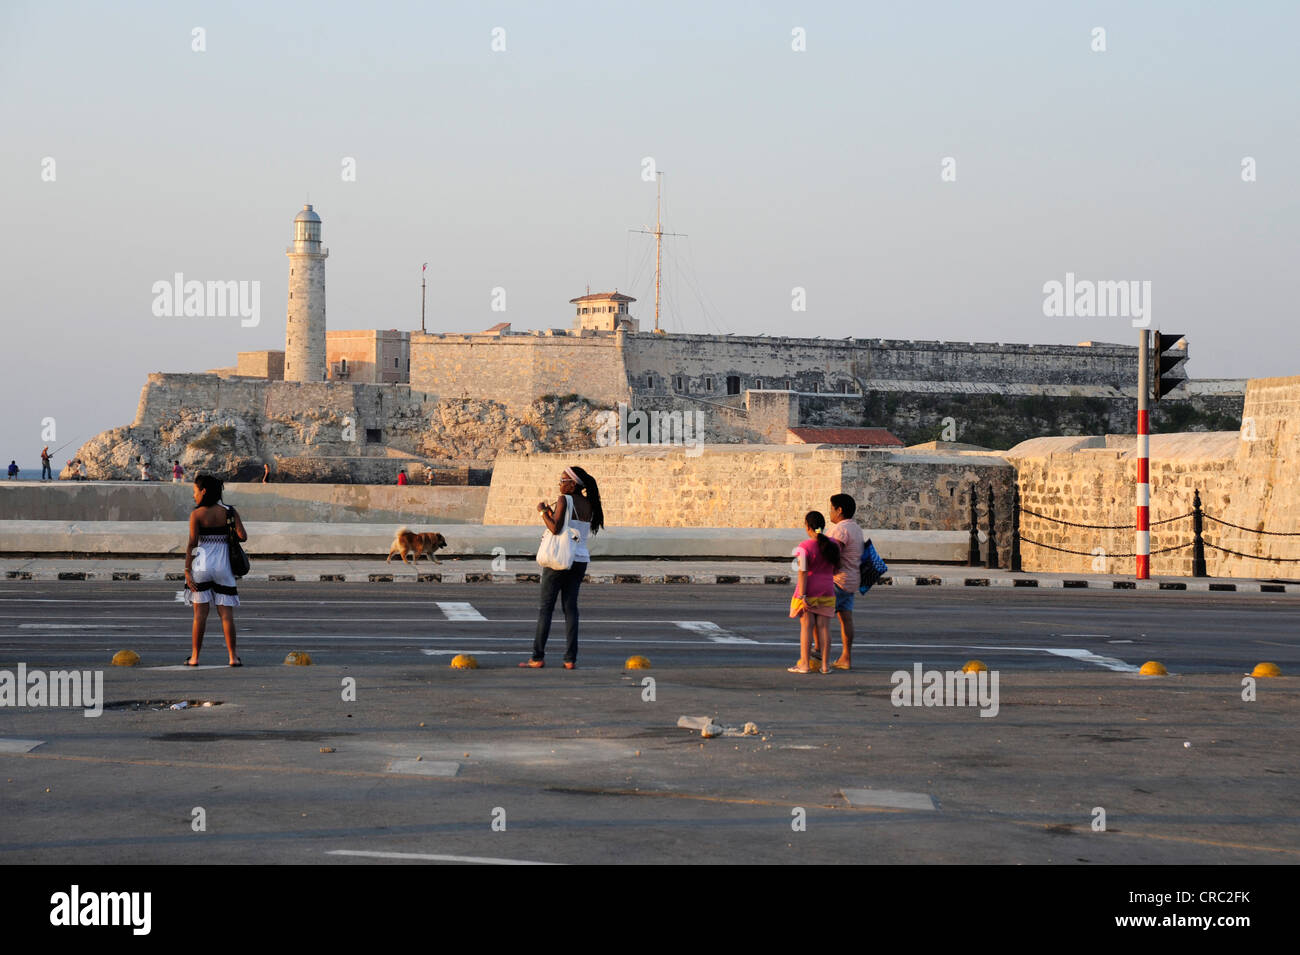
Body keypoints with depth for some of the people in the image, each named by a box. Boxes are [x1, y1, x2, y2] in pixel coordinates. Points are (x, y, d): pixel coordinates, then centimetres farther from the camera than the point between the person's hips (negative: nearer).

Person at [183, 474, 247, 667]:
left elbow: (191, 543, -9)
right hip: (223, 565, 2)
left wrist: (187, 570, -8)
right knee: (226, 613, 5)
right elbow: (243, 536, -6)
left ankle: (195, 657, 5)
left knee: (200, 613, 3)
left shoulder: (196, 514, -5)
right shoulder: (229, 512, 1)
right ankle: (233, 656, 2)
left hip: (201, 564, -2)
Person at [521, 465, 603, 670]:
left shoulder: (564, 500, -11)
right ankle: (570, 659, 1)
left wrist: (543, 511, -5)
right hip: (580, 560, 6)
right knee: (570, 607, 7)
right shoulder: (589, 504, 9)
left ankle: (538, 657, -3)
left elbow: (555, 529, -19)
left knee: (545, 607, -1)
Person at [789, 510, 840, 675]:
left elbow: (803, 573, -17)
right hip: (827, 591, 4)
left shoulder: (804, 547, -14)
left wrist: (802, 596, -17)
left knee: (806, 626, 0)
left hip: (808, 592, -4)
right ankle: (825, 664, 4)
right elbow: (836, 567, 10)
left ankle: (805, 664, 0)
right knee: (823, 626, 6)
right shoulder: (832, 544, 1)